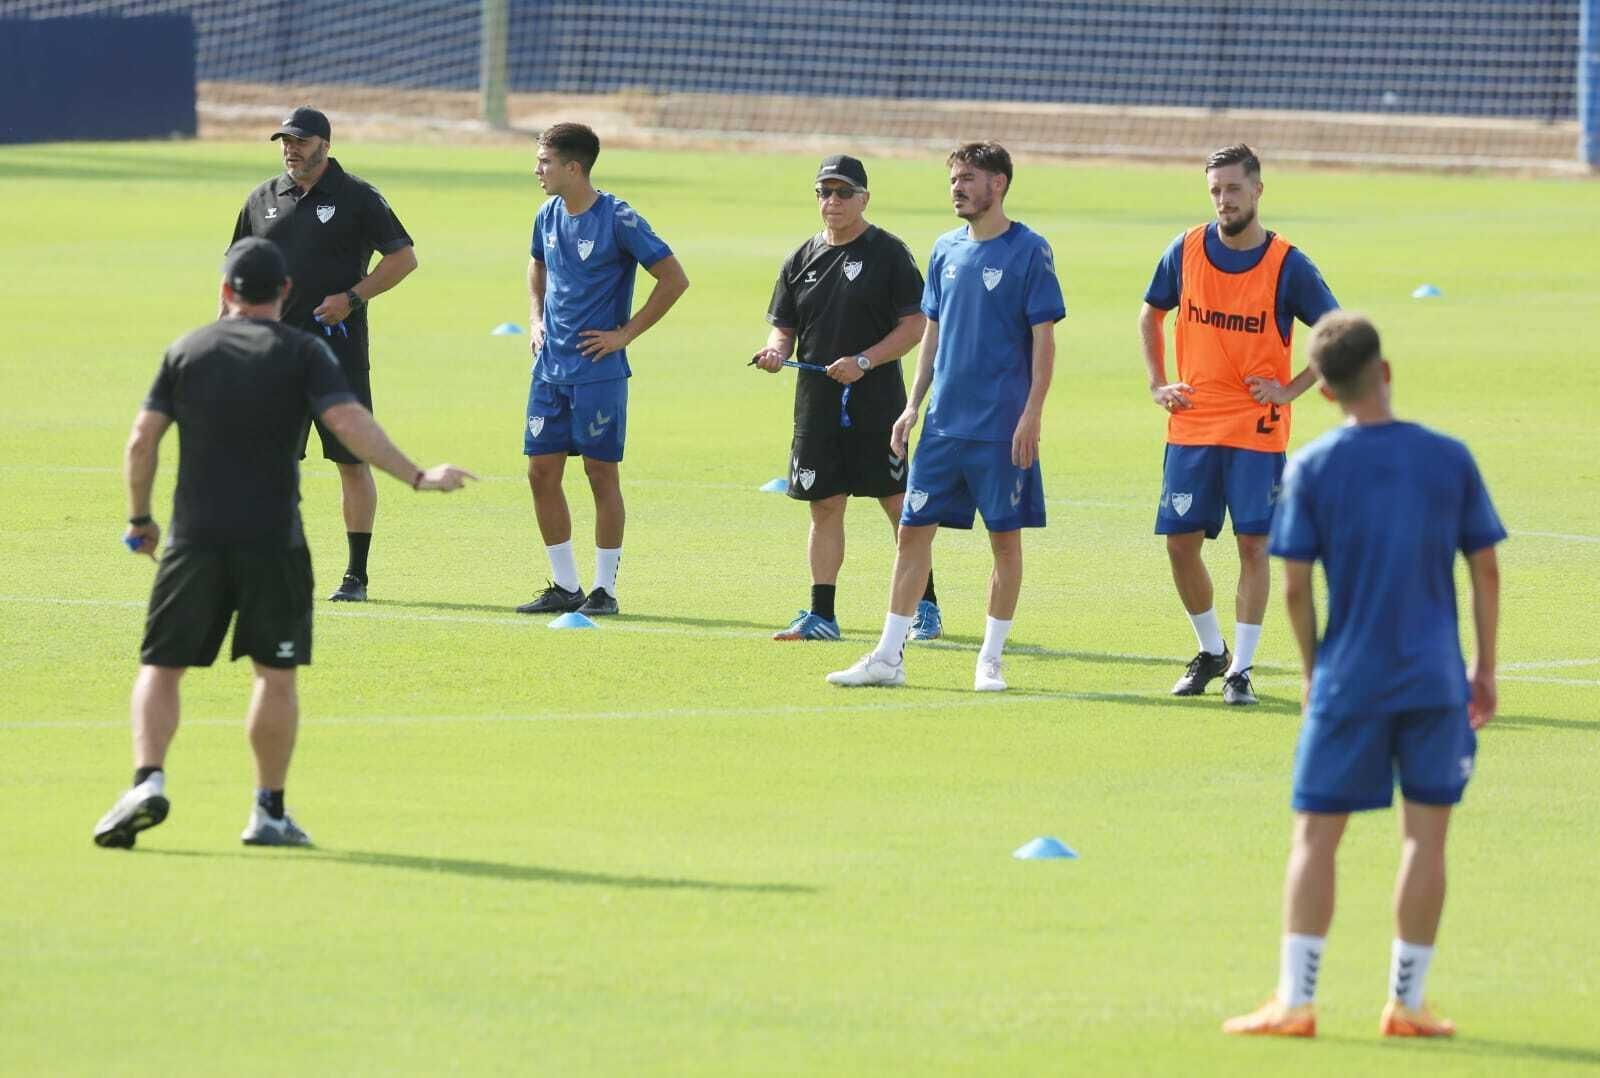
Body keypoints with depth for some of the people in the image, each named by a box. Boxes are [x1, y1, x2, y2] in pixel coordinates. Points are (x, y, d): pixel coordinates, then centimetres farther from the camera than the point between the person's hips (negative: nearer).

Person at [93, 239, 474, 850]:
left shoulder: (186, 352, 8)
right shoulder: (303, 353, 1)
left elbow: (142, 441, 5)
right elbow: (348, 422, -12)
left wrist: (139, 517, 17)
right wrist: (417, 477, -11)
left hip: (194, 540, 1)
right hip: (273, 540, -1)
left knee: (160, 669, 7)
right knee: (276, 674, 10)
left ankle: (148, 780, -14)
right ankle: (269, 812, 10)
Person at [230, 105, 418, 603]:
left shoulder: (357, 197, -2)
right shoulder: (262, 199, 12)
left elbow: (403, 257, -3)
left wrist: (352, 298, -12)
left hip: (338, 347, -4)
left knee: (353, 462, -2)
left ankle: (356, 575, 3)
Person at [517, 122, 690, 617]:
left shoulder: (618, 219, -13)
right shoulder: (549, 216, 8)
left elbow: (674, 279, -11)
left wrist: (626, 334, -11)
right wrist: (536, 319, 14)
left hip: (598, 369, -7)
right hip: (550, 367, 7)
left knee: (601, 473, -1)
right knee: (542, 471, 5)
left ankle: (605, 589, 6)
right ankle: (565, 587, 14)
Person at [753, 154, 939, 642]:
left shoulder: (889, 253, -3)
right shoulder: (802, 259, 12)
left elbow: (916, 325, -7)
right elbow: (784, 327, 15)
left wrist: (863, 362, -17)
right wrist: (776, 351, -9)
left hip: (876, 400, -5)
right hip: (816, 401, 5)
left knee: (899, 504, -3)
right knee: (825, 506, 6)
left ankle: (925, 607, 6)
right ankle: (821, 615, 10)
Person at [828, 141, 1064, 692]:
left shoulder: (1029, 251, -7)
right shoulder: (947, 249, 10)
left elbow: (1043, 337, -9)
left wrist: (1031, 415, -15)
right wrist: (913, 405, 11)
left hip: (1002, 429, -6)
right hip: (944, 421, 6)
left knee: (1005, 537, 2)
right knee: (914, 529, 3)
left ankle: (990, 660, 10)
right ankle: (888, 657, 6)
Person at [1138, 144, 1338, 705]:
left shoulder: (1287, 265, -7)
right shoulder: (1186, 251, 2)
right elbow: (1151, 315, 19)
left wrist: (1289, 390, -6)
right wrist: (1158, 385, 10)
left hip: (1257, 429, -3)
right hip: (1191, 427, 3)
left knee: (1253, 544, -5)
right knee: (1180, 542, 2)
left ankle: (1240, 669, 3)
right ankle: (1211, 652, 22)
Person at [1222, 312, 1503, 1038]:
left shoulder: (1312, 468, -5)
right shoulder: (1449, 459, -1)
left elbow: (1295, 586, -4)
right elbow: (1485, 570, 3)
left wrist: (1312, 669, 10)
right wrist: (1486, 670, 12)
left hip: (1348, 679, -1)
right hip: (1436, 679, 1)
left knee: (1316, 834, 5)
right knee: (1425, 834, 8)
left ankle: (1294, 1002, 2)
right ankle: (1406, 1003, 9)